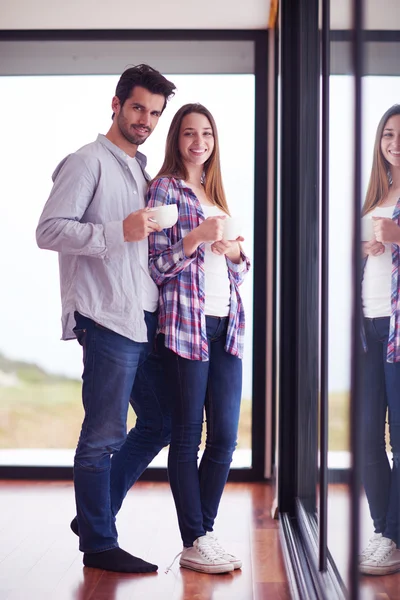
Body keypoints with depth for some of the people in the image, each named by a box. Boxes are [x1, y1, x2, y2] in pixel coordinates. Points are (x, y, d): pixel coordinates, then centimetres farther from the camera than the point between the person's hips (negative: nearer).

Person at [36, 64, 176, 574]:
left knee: (159, 422, 14)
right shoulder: (89, 162, -4)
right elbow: (49, 230, -13)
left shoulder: (142, 170, 21)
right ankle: (98, 544, 14)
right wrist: (119, 232, -22)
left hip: (146, 318, 9)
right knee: (104, 435, 0)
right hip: (108, 319, -9)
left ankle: (93, 516, 27)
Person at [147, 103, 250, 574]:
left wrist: (236, 250, 2)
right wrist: (196, 236, -17)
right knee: (187, 435, -1)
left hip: (226, 325, 7)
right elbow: (156, 266, -6)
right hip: (186, 323, -6)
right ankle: (194, 543, 6)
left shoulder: (216, 194, 20)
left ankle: (205, 531, 16)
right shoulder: (164, 189, 0)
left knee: (225, 435, 5)